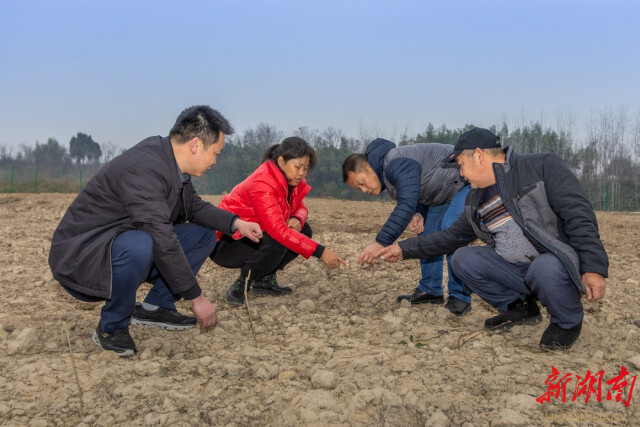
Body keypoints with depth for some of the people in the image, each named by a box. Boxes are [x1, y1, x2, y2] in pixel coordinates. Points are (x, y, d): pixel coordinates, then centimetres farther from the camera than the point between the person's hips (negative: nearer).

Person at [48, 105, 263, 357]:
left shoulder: (169, 162, -2)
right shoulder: (143, 169, -29)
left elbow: (194, 206, 16)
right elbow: (164, 242, -32)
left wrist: (235, 223, 2)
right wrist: (196, 298, -25)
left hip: (124, 245, 9)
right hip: (80, 256, -9)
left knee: (204, 235, 5)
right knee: (140, 246, -40)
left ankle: (155, 307, 6)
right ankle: (112, 327, -14)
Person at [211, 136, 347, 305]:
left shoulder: (292, 181, -4)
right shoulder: (262, 184, -30)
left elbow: (300, 207, 6)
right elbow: (278, 230, -37)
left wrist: (297, 219, -20)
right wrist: (320, 252, -40)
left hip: (252, 236, 9)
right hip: (225, 243, -9)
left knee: (303, 231, -3)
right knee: (276, 242, -33)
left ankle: (264, 280, 5)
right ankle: (240, 285, -11)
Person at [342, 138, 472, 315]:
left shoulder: (397, 164, -31)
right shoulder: (385, 175, 2)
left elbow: (407, 205, -41)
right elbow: (416, 198, 12)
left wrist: (381, 243, -44)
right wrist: (418, 215, -12)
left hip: (465, 181, -10)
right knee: (428, 234, 10)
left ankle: (460, 297, -14)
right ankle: (430, 290, 21)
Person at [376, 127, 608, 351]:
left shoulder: (543, 166, -11)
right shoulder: (477, 201, 10)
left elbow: (579, 214, -16)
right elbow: (453, 236, 18)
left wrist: (594, 266, -24)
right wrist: (404, 248, 15)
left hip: (558, 262, -6)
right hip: (517, 270, 6)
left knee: (545, 268, -38)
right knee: (462, 260, -7)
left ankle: (568, 322, -6)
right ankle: (520, 307, 10)